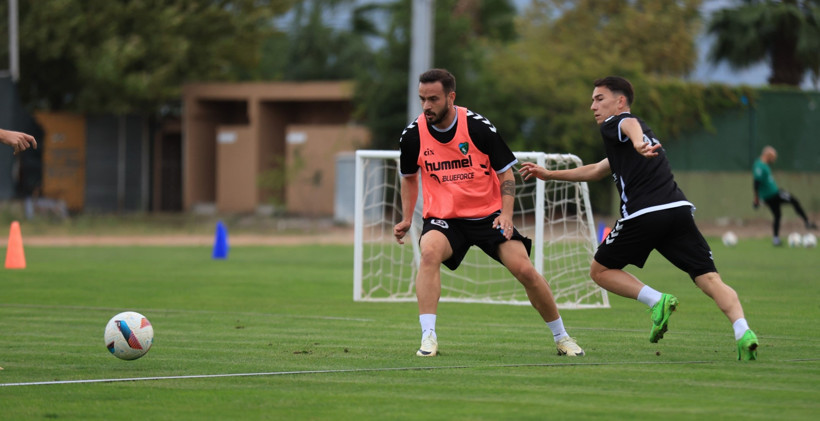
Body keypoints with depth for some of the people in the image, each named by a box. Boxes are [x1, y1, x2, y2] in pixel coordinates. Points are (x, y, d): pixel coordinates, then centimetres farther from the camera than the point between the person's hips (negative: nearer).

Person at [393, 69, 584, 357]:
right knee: (429, 253, -32)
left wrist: (506, 214, -15)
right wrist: (407, 219, 8)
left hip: (488, 214, -1)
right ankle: (428, 338, -32)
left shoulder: (478, 127, -12)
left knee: (525, 270, -12)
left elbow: (506, 173, -2)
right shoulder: (412, 135, -6)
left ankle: (561, 337, 10)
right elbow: (409, 178, 15)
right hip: (443, 217, 1)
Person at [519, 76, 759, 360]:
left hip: (644, 214, -7)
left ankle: (657, 301, -7)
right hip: (679, 209, 7)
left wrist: (637, 142, -42)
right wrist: (549, 174, 51)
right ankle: (743, 332, -27)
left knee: (600, 271, 13)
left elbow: (630, 124, -19)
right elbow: (595, 171, 47)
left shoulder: (613, 124, 10)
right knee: (710, 280, -4)